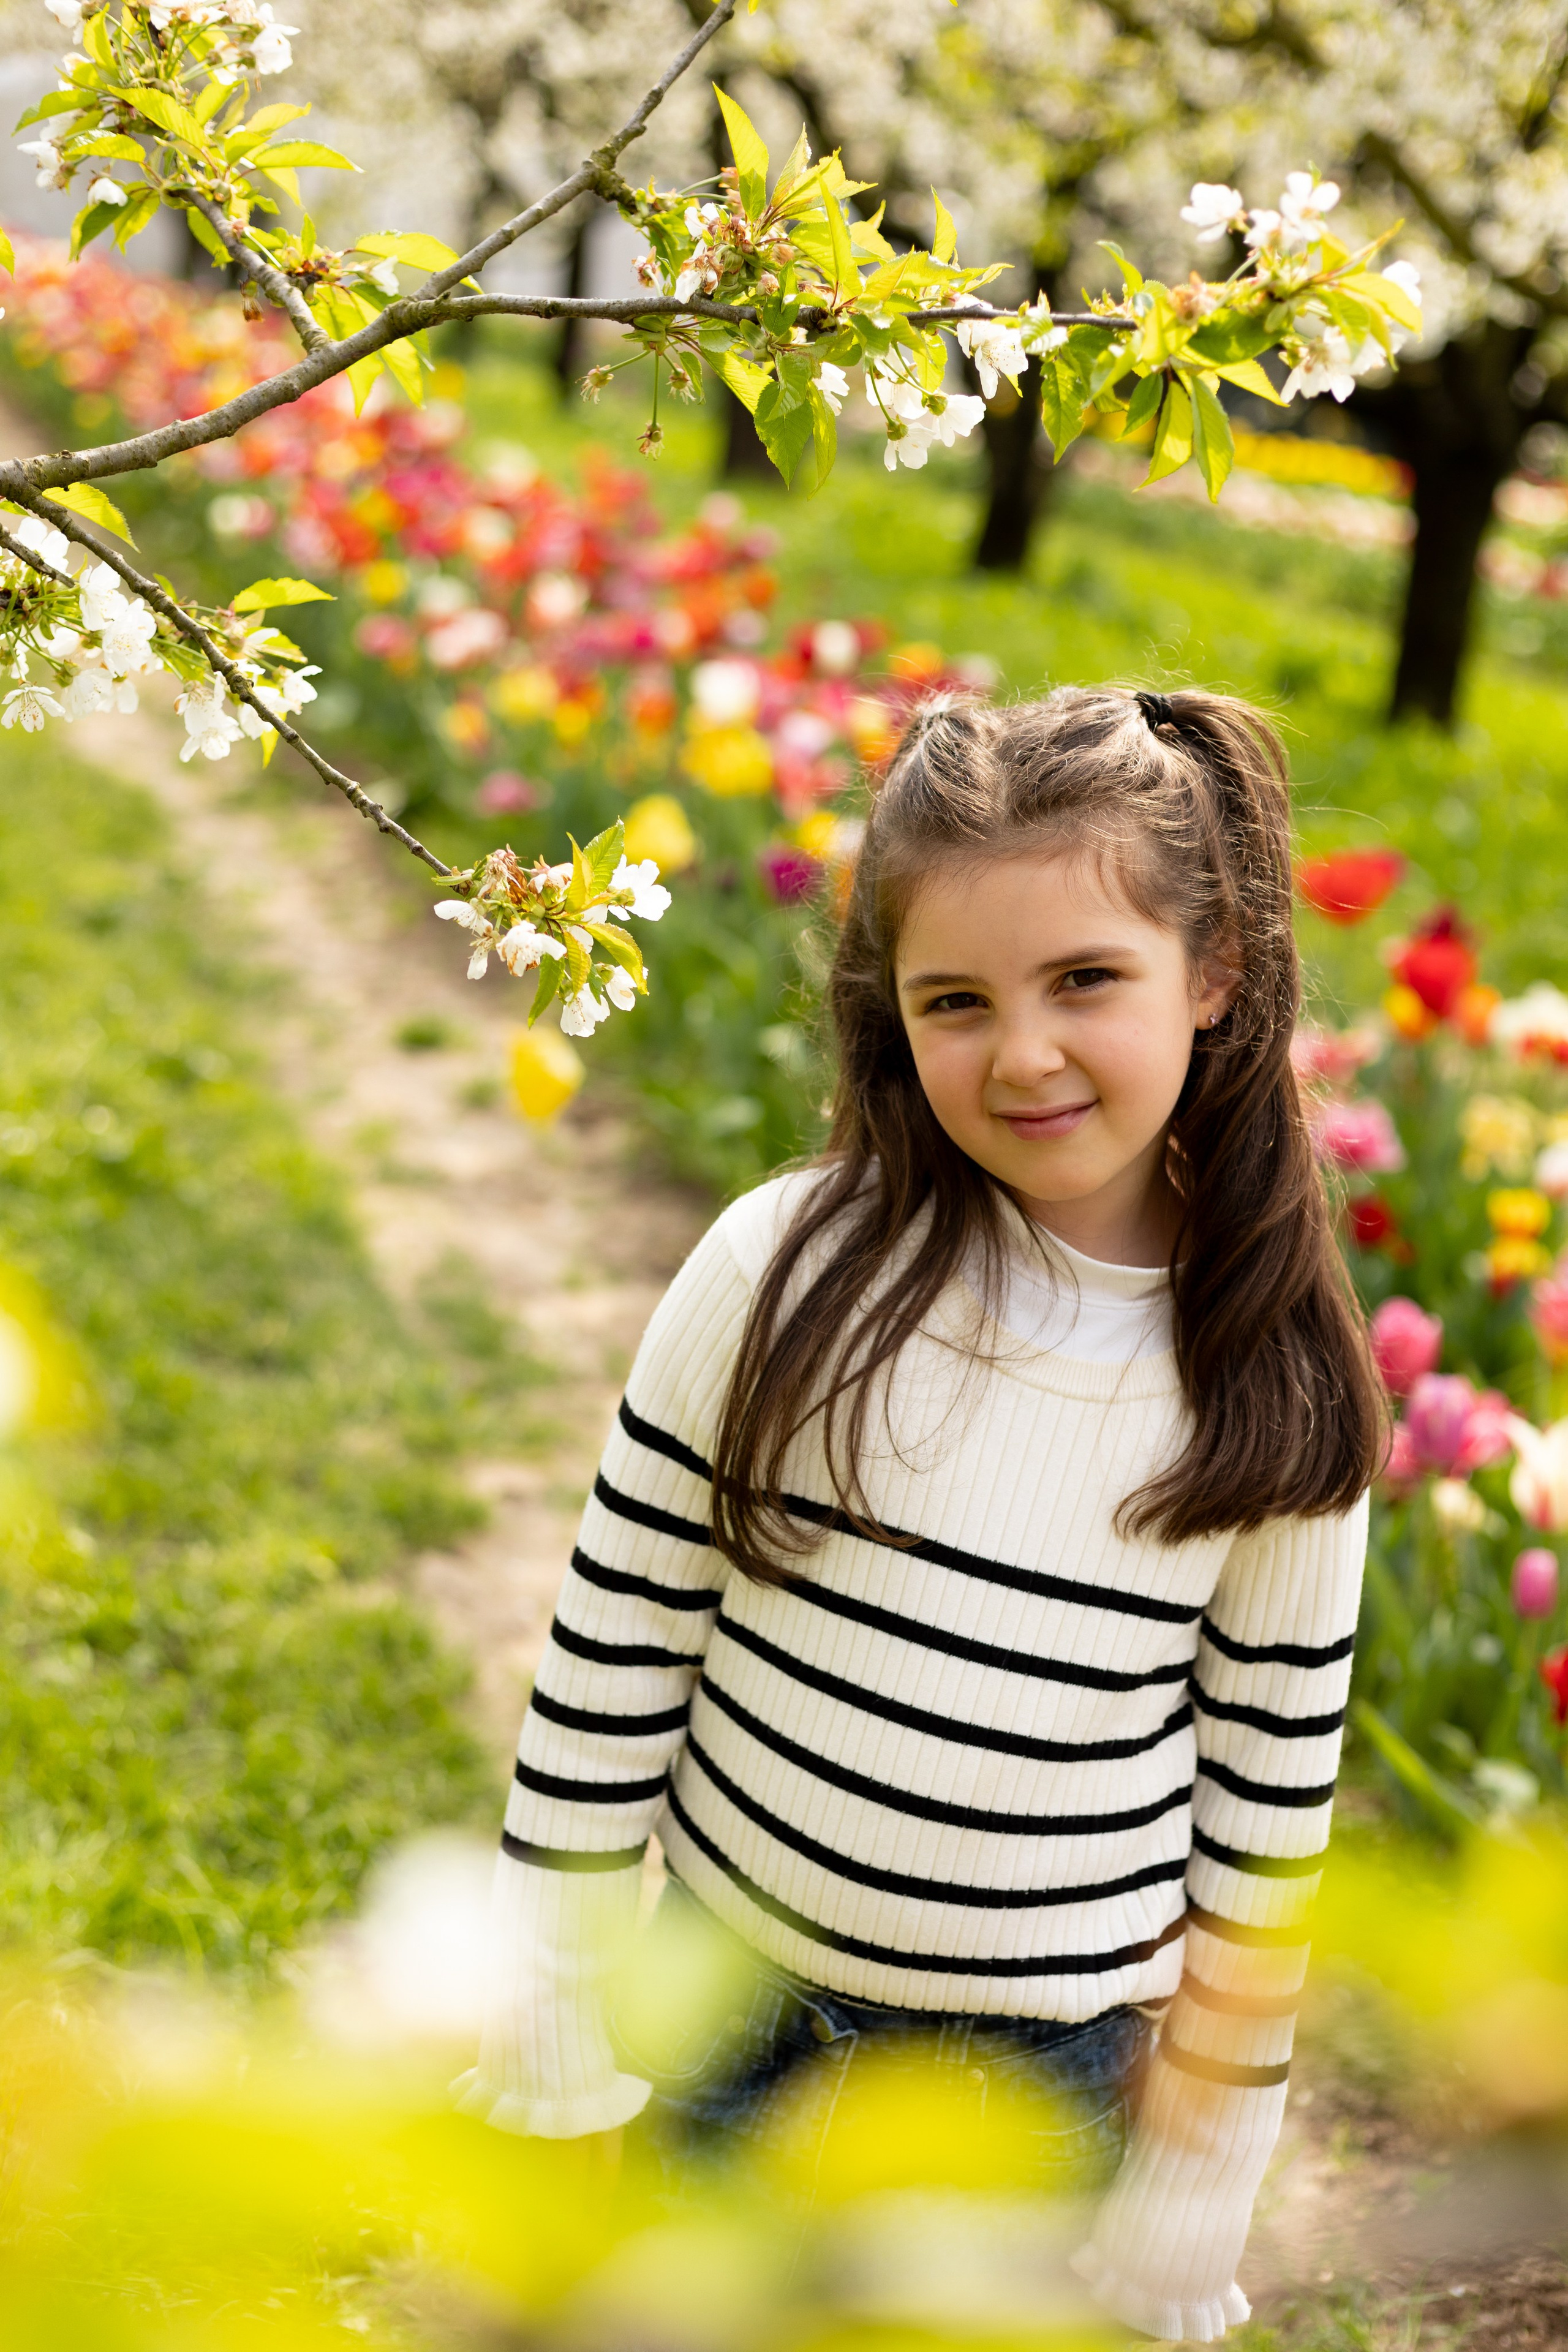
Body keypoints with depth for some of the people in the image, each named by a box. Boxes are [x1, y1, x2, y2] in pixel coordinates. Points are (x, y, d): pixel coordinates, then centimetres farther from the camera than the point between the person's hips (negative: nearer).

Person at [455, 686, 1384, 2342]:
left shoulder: (1282, 1396, -10)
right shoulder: (789, 1274, -14)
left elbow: (1270, 1794, 0)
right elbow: (616, 1634, -5)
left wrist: (1204, 2153, 4)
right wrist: (556, 1998, -2)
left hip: (1046, 2077, 0)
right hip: (729, 2030, 0)